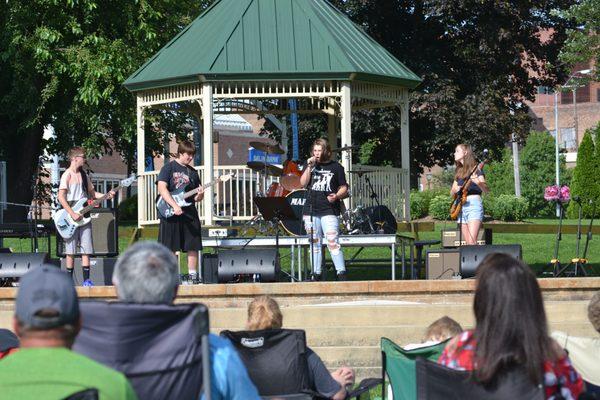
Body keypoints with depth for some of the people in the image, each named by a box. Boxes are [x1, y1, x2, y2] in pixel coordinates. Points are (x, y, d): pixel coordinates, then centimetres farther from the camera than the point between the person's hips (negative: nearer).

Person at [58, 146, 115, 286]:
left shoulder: (83, 175, 14)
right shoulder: (67, 175, -7)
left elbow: (91, 193, 21)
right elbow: (61, 197, -14)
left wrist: (106, 196, 4)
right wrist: (72, 214, -19)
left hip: (84, 216, 6)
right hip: (71, 217, -6)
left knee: (86, 249, 1)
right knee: (71, 250, -3)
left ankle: (86, 280, 2)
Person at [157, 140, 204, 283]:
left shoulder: (192, 172, 15)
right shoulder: (169, 167, -1)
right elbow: (162, 188, -13)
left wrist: (199, 195, -6)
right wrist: (174, 206, -22)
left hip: (190, 214, 5)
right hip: (170, 213, -5)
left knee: (193, 247, 2)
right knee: (170, 248, -3)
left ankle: (192, 275, 9)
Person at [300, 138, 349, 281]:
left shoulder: (336, 167, 5)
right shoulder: (310, 165, 13)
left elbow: (344, 188, 6)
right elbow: (303, 183, 2)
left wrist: (337, 196, -13)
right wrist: (309, 167, -7)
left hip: (329, 210, -4)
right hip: (311, 210, 4)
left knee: (333, 242, -14)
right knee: (314, 242, 7)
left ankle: (341, 273, -13)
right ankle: (316, 274, 13)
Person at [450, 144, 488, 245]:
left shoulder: (475, 169, 0)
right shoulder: (459, 171, 19)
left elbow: (486, 190, -10)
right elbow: (451, 192, 21)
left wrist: (477, 182, -31)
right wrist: (455, 189, -3)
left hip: (473, 204, -7)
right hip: (461, 207, 7)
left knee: (472, 242, -19)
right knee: (467, 243, 2)